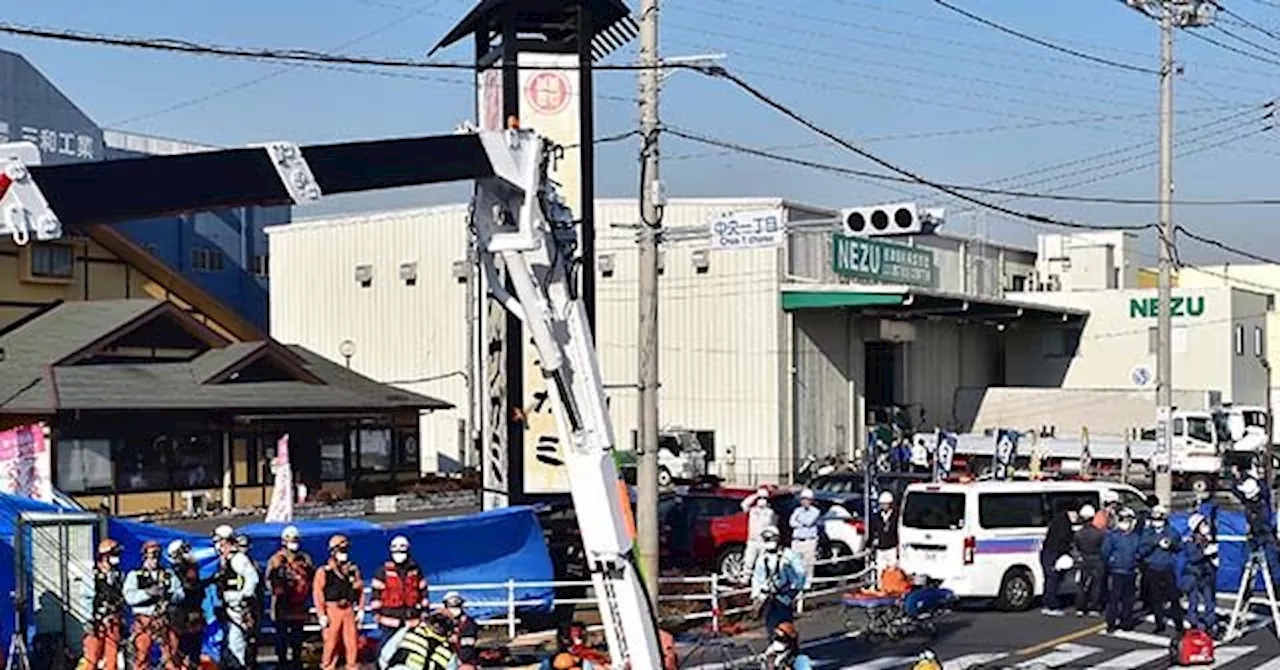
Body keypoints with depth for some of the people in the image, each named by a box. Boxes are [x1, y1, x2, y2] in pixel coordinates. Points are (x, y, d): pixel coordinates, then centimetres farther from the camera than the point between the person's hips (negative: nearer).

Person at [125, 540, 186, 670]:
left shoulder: (168, 575, 12)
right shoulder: (134, 576, 4)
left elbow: (180, 594, 3)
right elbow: (129, 596, -10)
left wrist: (167, 595, -16)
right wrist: (148, 592, -20)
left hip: (163, 620, 2)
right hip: (143, 621, -2)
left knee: (172, 652, -1)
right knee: (142, 654, -3)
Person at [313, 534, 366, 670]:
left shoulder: (353, 570, 12)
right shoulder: (324, 572, -3)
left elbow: (360, 590, 16)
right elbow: (317, 593, -7)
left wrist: (361, 609, 10)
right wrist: (322, 615, -11)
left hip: (349, 610, 4)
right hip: (332, 610, -4)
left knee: (351, 642, 3)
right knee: (331, 643, -3)